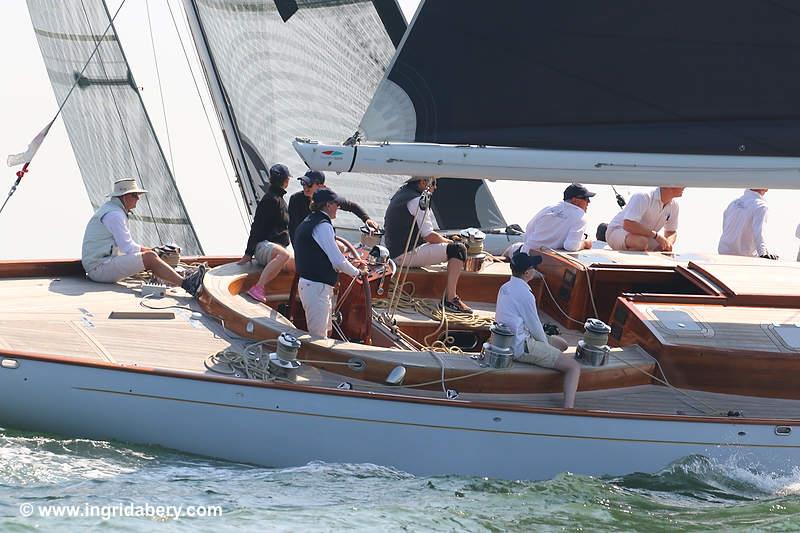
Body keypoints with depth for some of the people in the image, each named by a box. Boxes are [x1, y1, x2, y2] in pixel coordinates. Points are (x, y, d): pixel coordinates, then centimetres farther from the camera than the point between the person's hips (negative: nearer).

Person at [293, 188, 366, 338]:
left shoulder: (307, 223, 15)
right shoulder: (323, 226, -16)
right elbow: (338, 262, -18)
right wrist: (358, 272, -1)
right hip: (317, 287, -10)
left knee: (324, 331, 20)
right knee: (318, 337, -7)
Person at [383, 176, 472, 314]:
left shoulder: (399, 194, 16)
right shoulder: (417, 201, -15)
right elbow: (429, 236, -16)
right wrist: (449, 242, 0)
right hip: (407, 255, -11)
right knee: (458, 250, -16)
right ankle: (450, 300, -18)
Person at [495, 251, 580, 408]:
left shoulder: (505, 288, 7)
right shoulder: (525, 294, -21)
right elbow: (535, 326, -13)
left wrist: (545, 340, 16)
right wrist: (546, 343, 6)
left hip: (509, 341, 10)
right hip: (522, 347, -10)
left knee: (561, 343, 27)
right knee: (574, 367, -13)